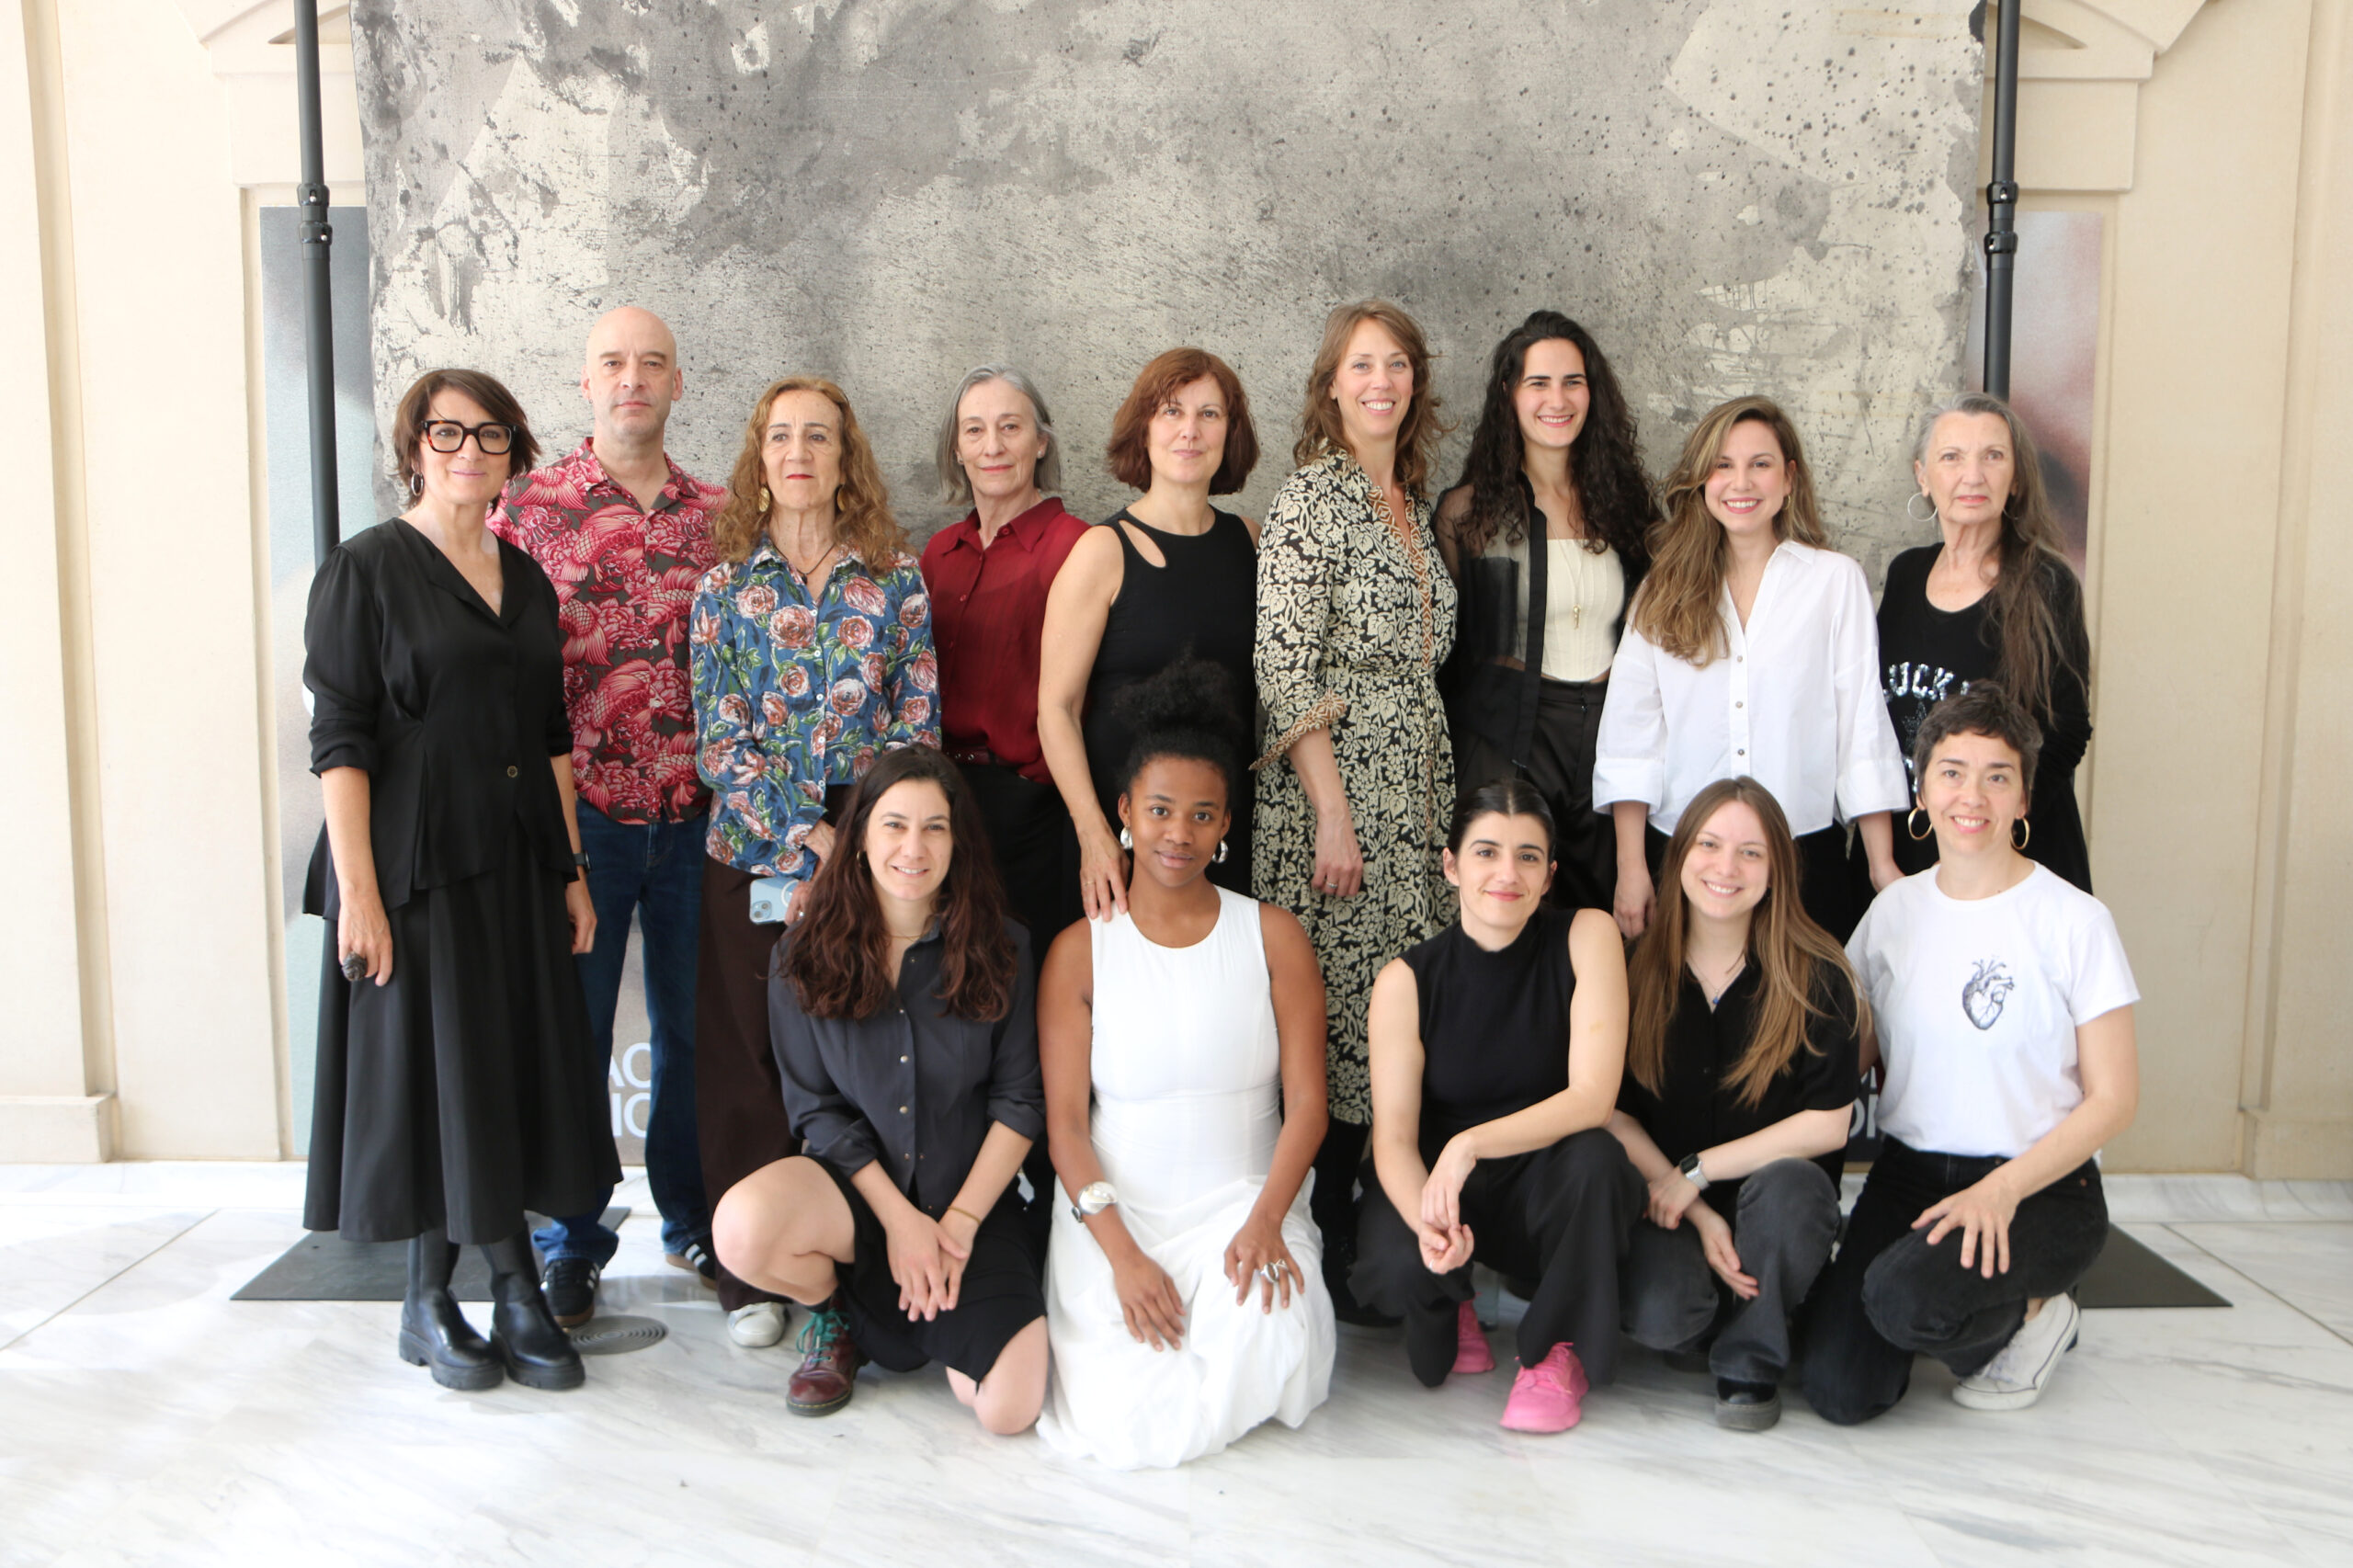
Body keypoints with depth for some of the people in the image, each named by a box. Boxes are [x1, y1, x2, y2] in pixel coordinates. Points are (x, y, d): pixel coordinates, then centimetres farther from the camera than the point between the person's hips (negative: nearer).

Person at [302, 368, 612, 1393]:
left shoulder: (526, 579, 12)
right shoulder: (364, 570, -5)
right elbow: (338, 739, -10)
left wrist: (571, 868, 10)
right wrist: (356, 891, -17)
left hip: (517, 866, 5)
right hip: (413, 866, -5)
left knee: (519, 1069, 8)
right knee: (429, 1069, 3)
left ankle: (516, 1289, 19)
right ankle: (427, 1303, 18)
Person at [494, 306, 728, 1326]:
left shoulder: (718, 516, 8)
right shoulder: (529, 508, -1)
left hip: (696, 813, 2)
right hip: (580, 812, -2)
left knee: (693, 1023, 11)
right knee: (573, 1024, 7)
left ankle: (692, 1219, 28)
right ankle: (573, 1240, 23)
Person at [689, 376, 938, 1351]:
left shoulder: (895, 578, 6)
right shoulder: (726, 585, 6)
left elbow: (919, 721, 2)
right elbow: (719, 739, -1)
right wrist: (806, 837, -12)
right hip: (754, 855, 0)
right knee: (750, 1061, 5)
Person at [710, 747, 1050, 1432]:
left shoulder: (1000, 950, -4)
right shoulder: (806, 957, -3)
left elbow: (1019, 1100, -4)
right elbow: (816, 1109, -3)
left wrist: (960, 1222, -12)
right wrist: (900, 1219, -13)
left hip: (972, 1198, 0)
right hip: (852, 1188, 1)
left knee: (1010, 1409, -18)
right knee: (742, 1228, -34)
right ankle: (833, 1310, 3)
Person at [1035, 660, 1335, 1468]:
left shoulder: (1272, 936, 3)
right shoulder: (1079, 950, 1)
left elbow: (1306, 1104, -1)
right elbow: (1064, 1120, -3)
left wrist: (1264, 1221, -17)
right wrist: (1121, 1253, -16)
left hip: (1244, 1204, 1)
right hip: (1113, 1213, 0)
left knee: (1270, 1342, -31)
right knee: (1128, 1428, -20)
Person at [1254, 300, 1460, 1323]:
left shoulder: (1413, 506, 16)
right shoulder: (1308, 501, -8)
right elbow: (1286, 676, -14)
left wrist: (1438, 800, 17)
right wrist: (1331, 814, -18)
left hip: (1413, 793, 8)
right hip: (1332, 789, -7)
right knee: (1333, 1009, -4)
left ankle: (1378, 1230, 21)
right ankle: (1323, 1250, 9)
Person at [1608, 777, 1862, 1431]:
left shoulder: (1816, 975, -8)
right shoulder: (1636, 970, -4)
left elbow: (1828, 1125, -10)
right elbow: (1615, 1115, -3)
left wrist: (1698, 1172, -14)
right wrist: (1699, 1217, -14)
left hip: (1785, 1191, 0)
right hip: (1667, 1201, 0)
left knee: (1785, 1184, -35)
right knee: (1658, 1318, -28)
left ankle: (1750, 1364, -9)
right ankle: (1703, 1313, 12)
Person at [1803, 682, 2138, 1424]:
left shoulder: (2073, 921, -7)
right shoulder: (1894, 909, 6)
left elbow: (2114, 1098, -7)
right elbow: (1848, 1054, 12)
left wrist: (2002, 1190, -20)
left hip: (2041, 1185, -3)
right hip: (1910, 1168, 4)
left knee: (1906, 1299, -34)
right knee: (1839, 1392, -15)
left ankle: (2032, 1313, 1)